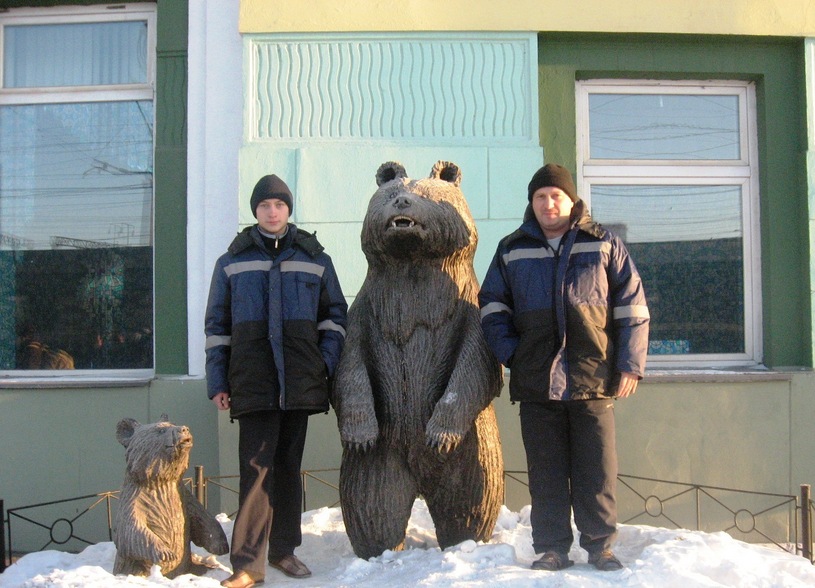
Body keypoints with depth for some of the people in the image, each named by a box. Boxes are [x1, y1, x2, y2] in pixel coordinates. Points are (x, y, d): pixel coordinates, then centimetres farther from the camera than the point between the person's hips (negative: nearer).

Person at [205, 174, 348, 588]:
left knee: (289, 464, 9)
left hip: (300, 379, 2)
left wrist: (328, 362, -1)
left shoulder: (315, 259, 12)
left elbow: (334, 315, 13)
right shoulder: (231, 262, 10)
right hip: (252, 379, -1)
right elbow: (216, 325, 9)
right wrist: (217, 382, 2)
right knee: (256, 465, -8)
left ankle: (283, 551, 18)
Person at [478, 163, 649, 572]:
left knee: (598, 471, 2)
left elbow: (632, 309, 6)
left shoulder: (604, 245, 7)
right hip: (536, 382, 1)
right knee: (545, 473, 6)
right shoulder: (512, 251, 11)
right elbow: (491, 307, 16)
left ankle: (600, 547, 15)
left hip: (593, 381, -1)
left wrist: (630, 365, -1)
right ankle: (551, 549, 16)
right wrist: (509, 352, 2)